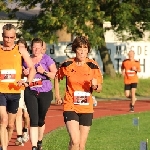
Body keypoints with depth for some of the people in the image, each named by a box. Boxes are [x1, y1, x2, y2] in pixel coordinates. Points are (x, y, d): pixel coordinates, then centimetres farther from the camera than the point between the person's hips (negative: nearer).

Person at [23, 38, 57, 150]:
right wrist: (25, 73, -1)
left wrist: (44, 71, -20)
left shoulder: (47, 59, 0)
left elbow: (55, 74, -5)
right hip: (30, 92, 1)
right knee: (33, 119, -11)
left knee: (41, 119, 11)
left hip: (45, 92, -1)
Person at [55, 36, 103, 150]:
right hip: (70, 107, -2)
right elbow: (57, 77, 15)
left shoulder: (93, 66, -2)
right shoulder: (67, 64, -4)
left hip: (87, 109, 2)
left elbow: (100, 88, 3)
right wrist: (57, 96, 13)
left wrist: (95, 86, -19)